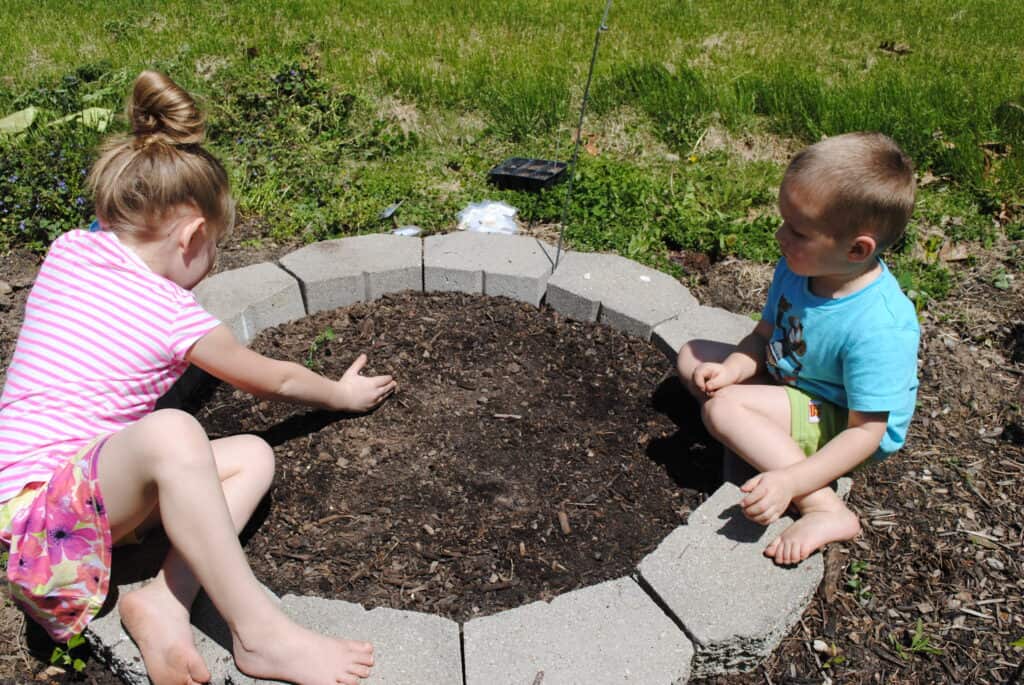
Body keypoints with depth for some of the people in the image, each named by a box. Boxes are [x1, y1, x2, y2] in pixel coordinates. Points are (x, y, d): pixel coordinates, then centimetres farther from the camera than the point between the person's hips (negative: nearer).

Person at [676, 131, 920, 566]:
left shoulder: (878, 329, -34)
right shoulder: (796, 270, -12)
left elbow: (866, 432, -29)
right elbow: (763, 335, 2)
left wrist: (791, 481, -37)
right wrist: (732, 370, -20)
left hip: (840, 425, -8)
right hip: (787, 380, 9)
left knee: (723, 407, -29)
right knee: (692, 358, 5)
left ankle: (825, 511, -24)